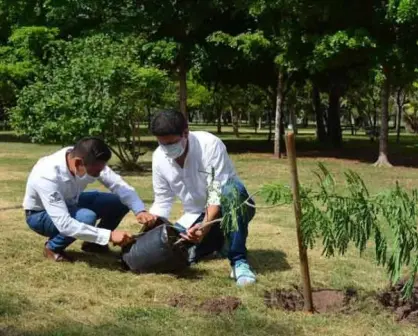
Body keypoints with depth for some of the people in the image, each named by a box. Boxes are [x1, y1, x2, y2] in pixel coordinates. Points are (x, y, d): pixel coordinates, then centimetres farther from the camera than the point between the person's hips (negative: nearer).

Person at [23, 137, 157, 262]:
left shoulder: (90, 161, -23)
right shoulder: (47, 177, -39)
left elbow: (118, 184, -19)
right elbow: (65, 224, -43)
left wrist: (140, 210, -36)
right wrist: (109, 235, -44)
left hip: (69, 203, 6)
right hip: (41, 214, -6)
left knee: (120, 202, -13)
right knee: (86, 217, -36)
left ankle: (93, 243, 11)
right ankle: (52, 247, -7)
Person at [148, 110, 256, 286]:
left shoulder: (210, 144, -26)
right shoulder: (159, 158, -10)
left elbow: (218, 191, -31)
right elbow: (162, 200, 0)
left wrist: (206, 226, -45)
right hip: (197, 216, 6)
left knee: (232, 190, -40)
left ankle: (239, 261, -30)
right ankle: (217, 241, 16)